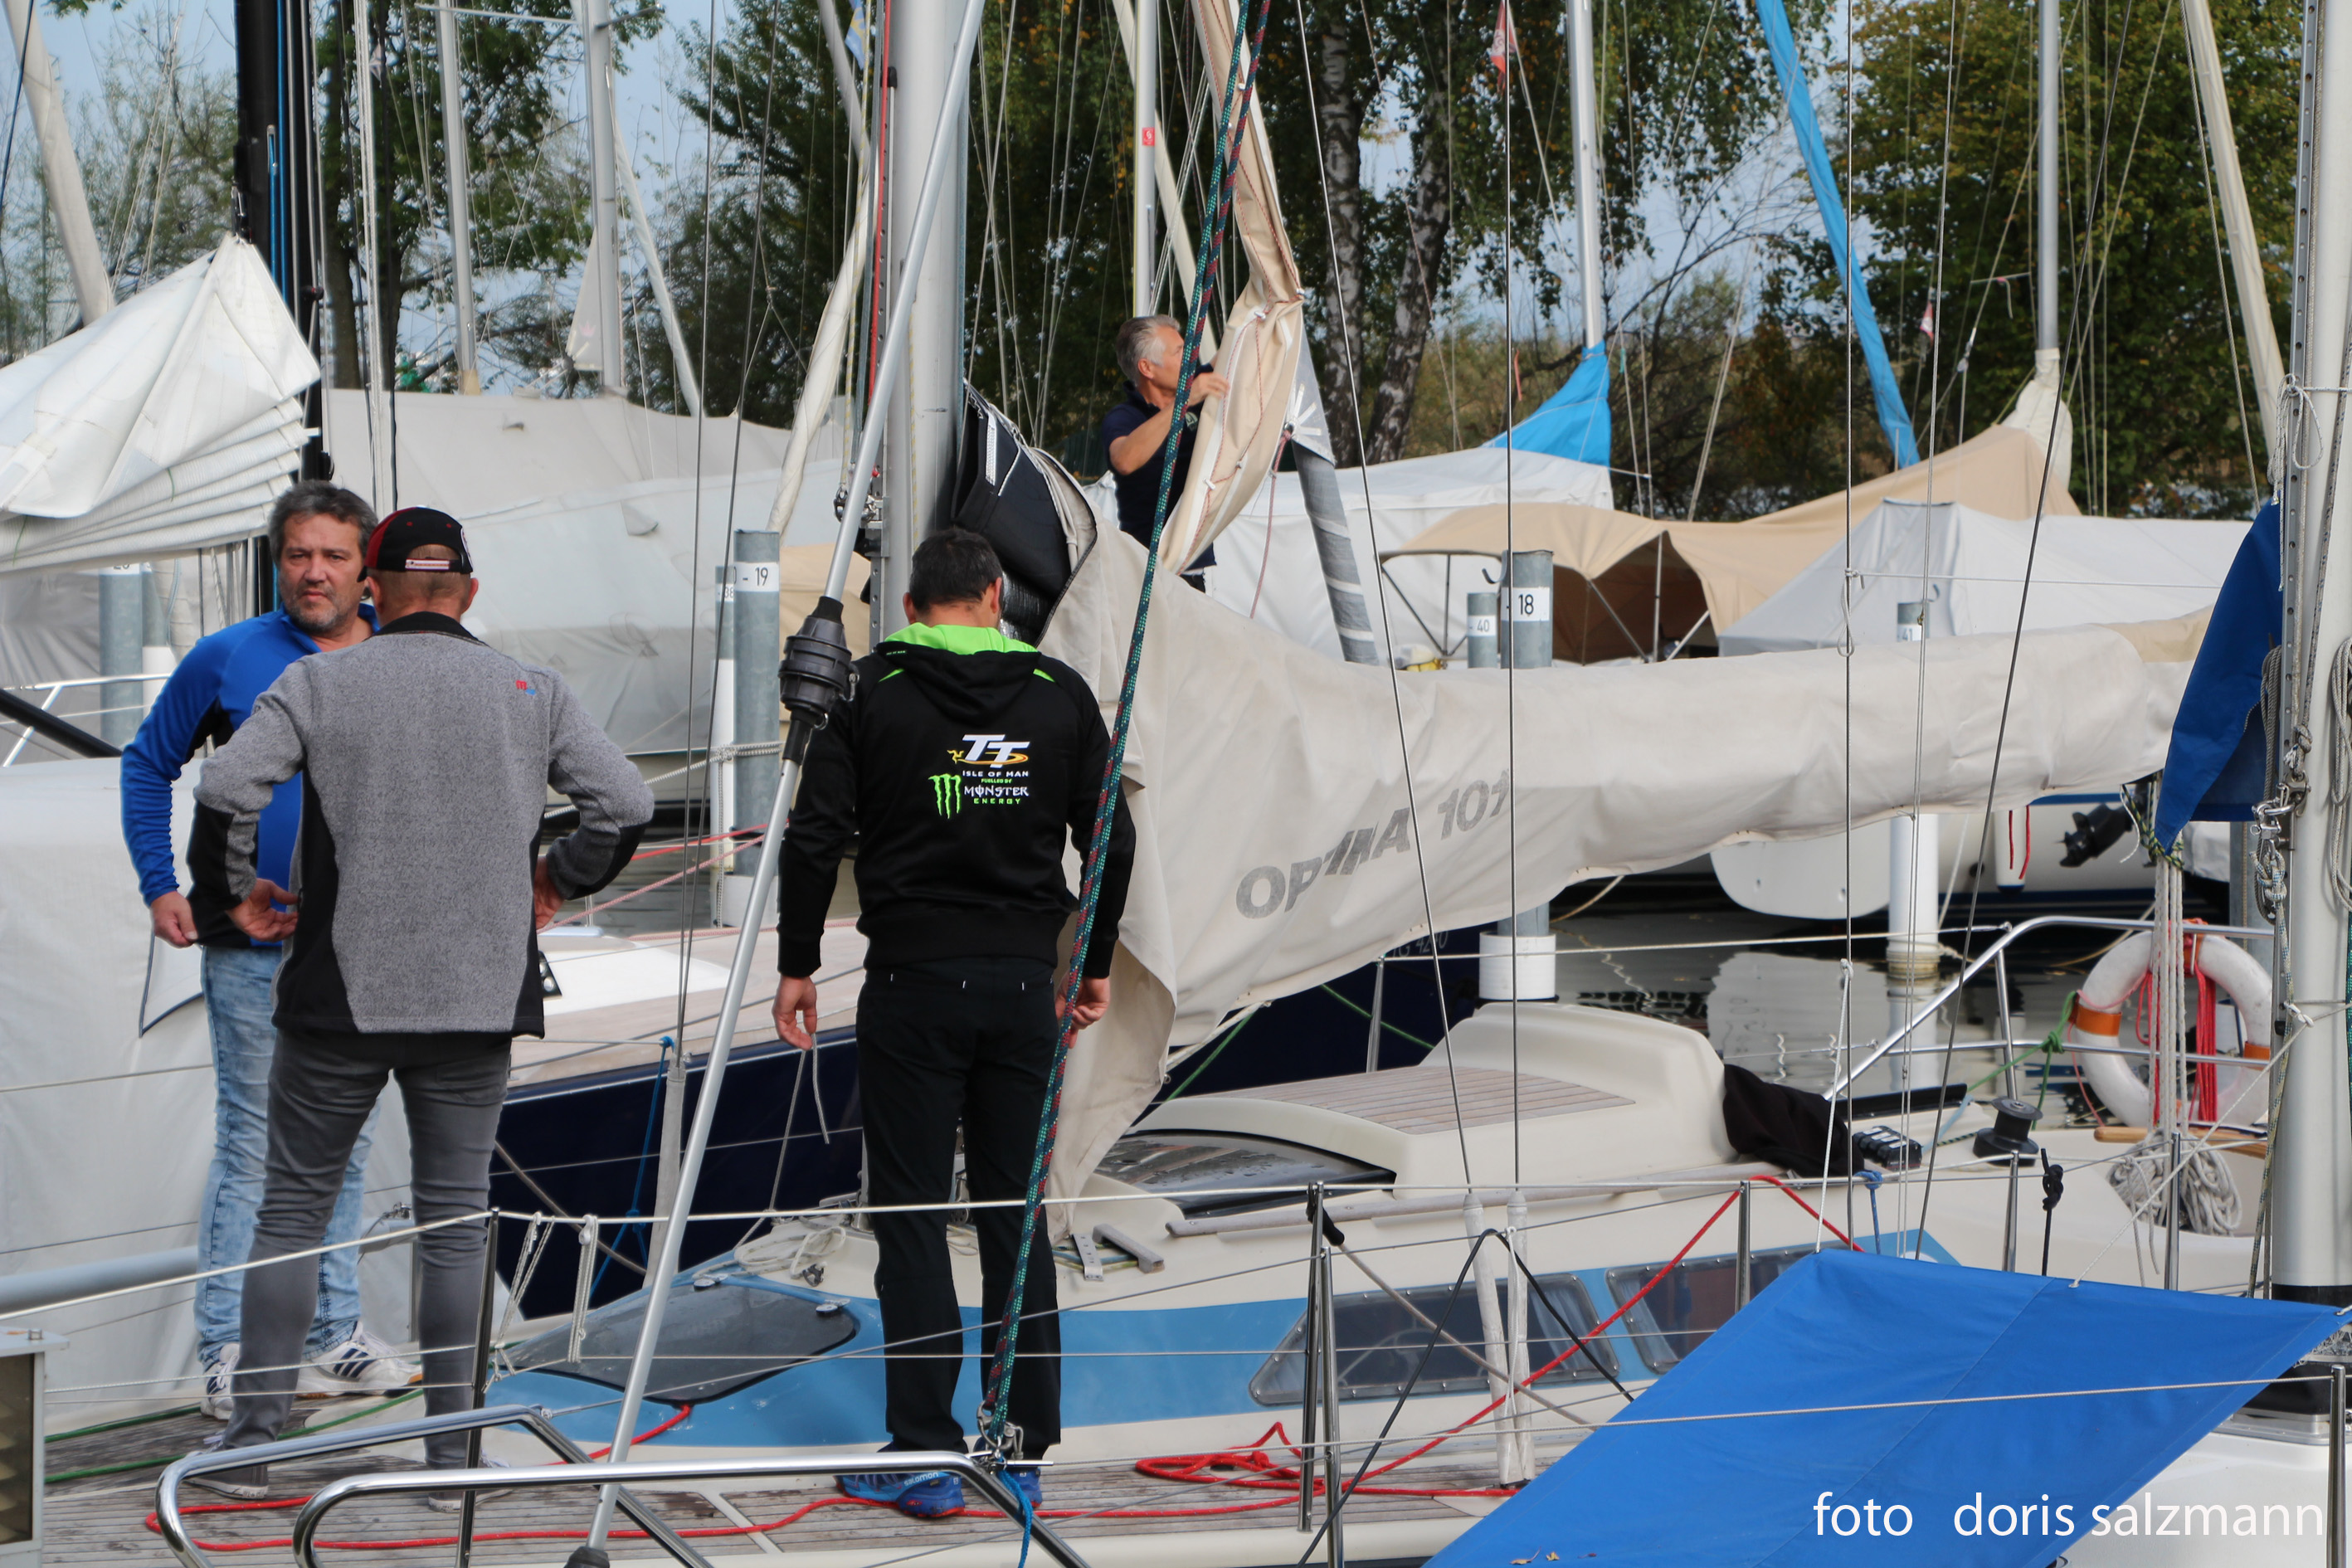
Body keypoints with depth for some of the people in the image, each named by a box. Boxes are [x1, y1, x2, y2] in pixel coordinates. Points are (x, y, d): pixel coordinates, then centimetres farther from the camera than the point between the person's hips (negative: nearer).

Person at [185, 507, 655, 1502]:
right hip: (480, 998, 1)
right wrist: (562, 878, 16)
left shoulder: (316, 685, -2)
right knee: (454, 1217, 8)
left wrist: (236, 894, 4)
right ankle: (450, 1447, 8)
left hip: (338, 993, -1)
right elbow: (626, 804, -1)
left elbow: (225, 792, -13)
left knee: (293, 1205, 9)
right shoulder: (531, 694, 3)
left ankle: (254, 1435, 7)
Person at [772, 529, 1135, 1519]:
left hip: (913, 980, -2)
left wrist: (797, 965, 3)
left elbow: (816, 835, -6)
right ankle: (1022, 1452, 11)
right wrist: (1097, 963, 18)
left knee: (911, 1217, 1)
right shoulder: (1062, 694, 4)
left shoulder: (870, 691, -2)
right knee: (1016, 1218, 9)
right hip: (1023, 983, 3)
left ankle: (924, 1457, -1)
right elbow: (1112, 840, 6)